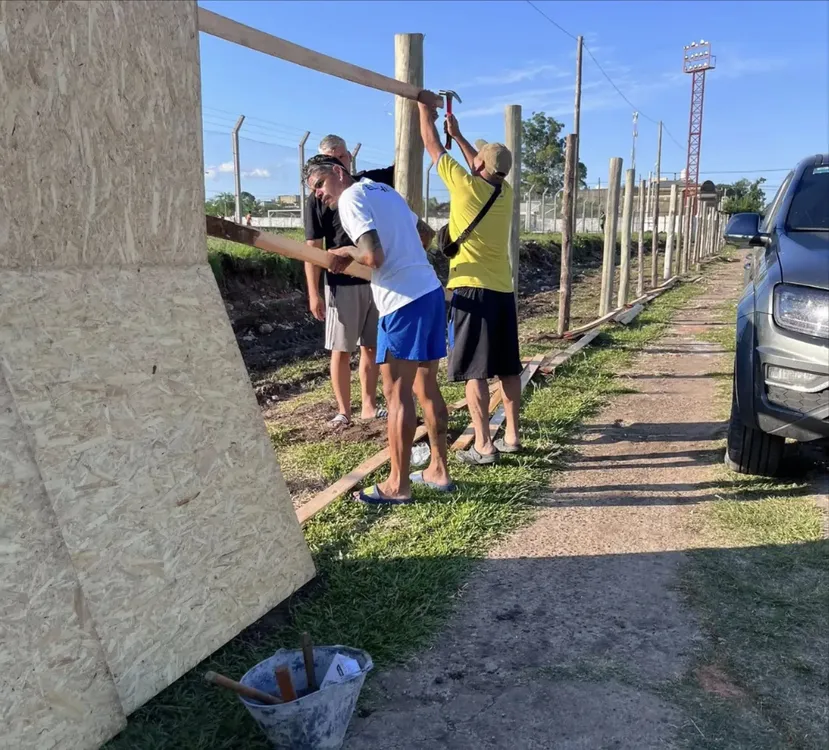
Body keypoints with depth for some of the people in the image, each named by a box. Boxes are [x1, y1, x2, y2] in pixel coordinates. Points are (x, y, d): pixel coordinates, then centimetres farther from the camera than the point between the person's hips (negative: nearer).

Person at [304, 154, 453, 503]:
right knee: (426, 387, 15)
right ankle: (438, 470, 24)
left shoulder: (350, 198, -5)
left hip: (404, 302, -9)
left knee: (397, 393, -2)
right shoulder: (385, 190, 22)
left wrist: (347, 252, 3)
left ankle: (398, 485, 6)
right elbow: (422, 235, 30)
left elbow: (374, 257, -18)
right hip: (431, 291, 9)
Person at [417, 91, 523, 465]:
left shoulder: (466, 186, -9)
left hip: (472, 289, -7)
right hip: (503, 290, 7)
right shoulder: (505, 191, 8)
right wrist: (457, 133, 36)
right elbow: (485, 166, 30)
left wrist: (425, 107, 18)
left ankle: (483, 446, -4)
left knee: (474, 371, -5)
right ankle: (512, 436, 19)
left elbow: (432, 146, 3)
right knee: (507, 368, 11)